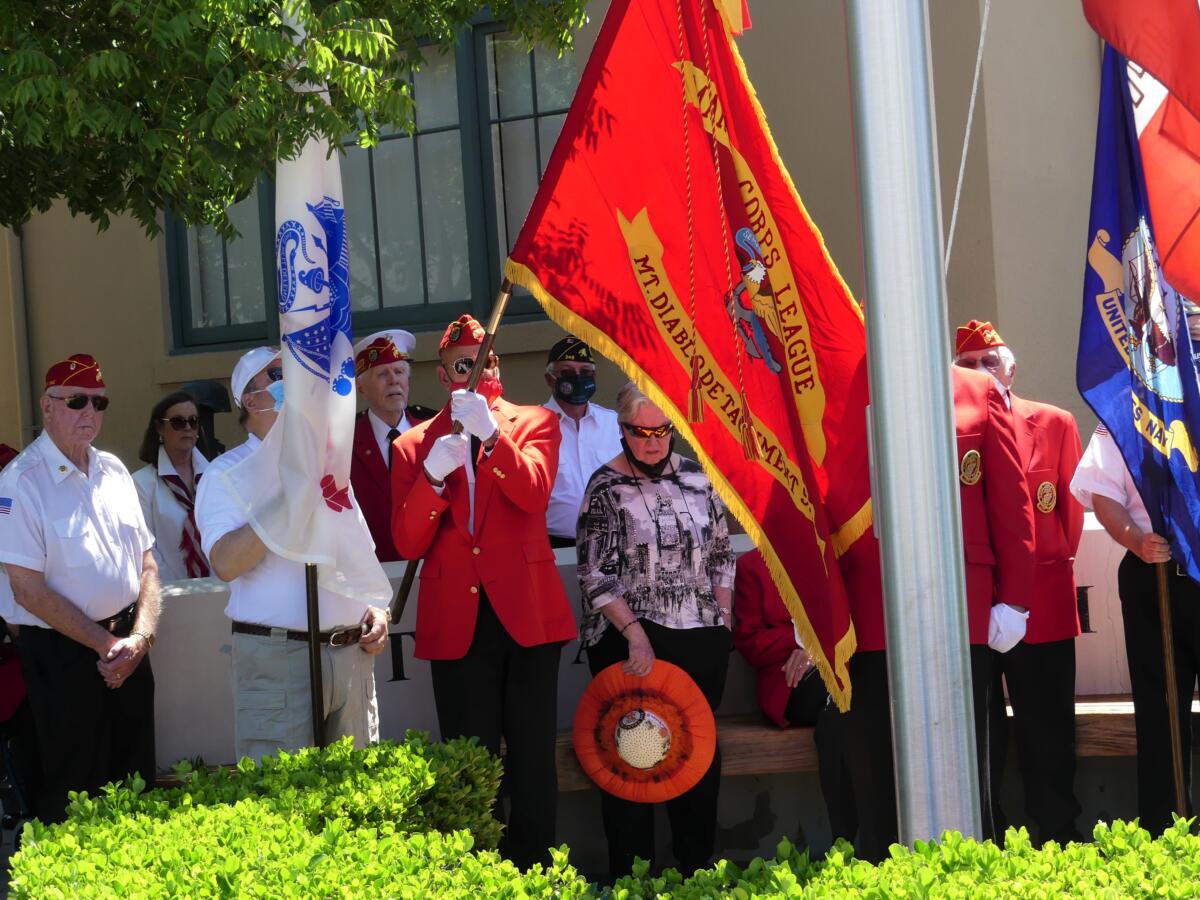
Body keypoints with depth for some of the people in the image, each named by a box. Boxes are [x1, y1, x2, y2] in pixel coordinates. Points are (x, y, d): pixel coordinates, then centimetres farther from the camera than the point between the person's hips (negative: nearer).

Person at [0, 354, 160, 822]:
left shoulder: (113, 470, 9)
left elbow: (147, 563, 10)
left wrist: (140, 638, -5)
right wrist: (105, 644, -13)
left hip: (128, 649, 6)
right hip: (64, 655, -6)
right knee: (73, 795, 2)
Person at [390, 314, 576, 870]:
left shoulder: (534, 423, 7)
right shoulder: (413, 445, 9)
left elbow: (534, 493, -13)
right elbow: (407, 544, 1)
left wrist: (490, 433, -24)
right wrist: (433, 476, -14)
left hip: (526, 615, -1)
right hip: (456, 623, 1)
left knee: (533, 762, 2)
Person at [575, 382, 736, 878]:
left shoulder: (695, 476, 9)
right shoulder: (605, 488, -4)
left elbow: (721, 550, 17)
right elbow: (596, 576, -7)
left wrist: (723, 617, 8)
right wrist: (634, 631, -15)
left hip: (702, 638, 5)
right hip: (631, 640, -5)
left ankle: (698, 869, 17)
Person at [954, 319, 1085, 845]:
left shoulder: (1055, 424, 7)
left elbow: (1071, 508, 12)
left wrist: (1053, 564, 9)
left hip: (1042, 601, 1)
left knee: (1047, 734, 6)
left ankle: (1059, 839, 13)